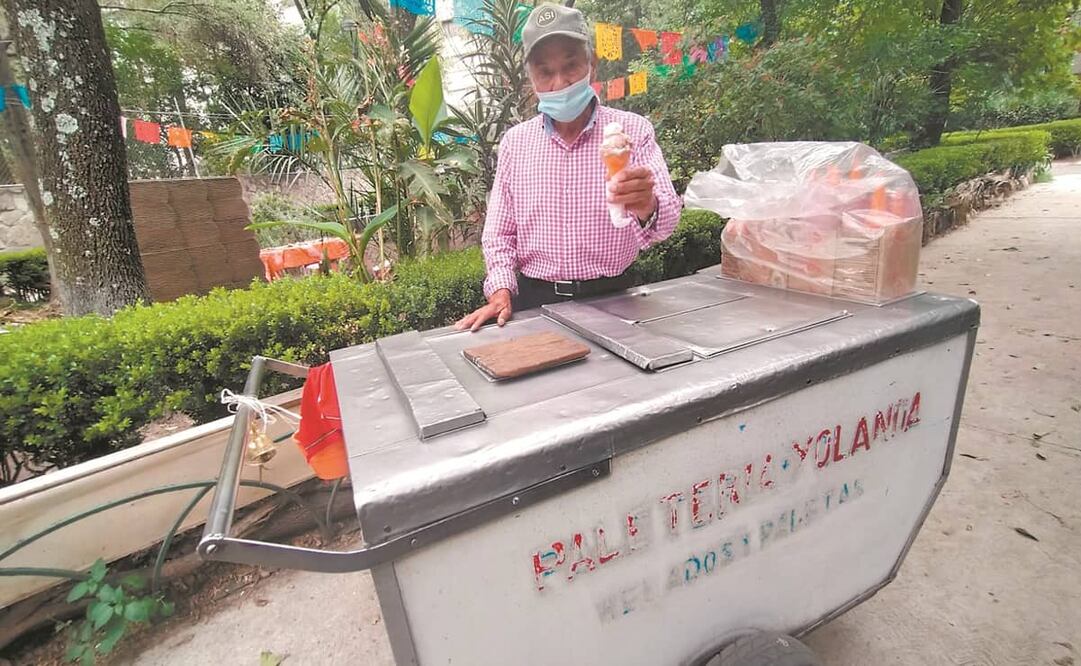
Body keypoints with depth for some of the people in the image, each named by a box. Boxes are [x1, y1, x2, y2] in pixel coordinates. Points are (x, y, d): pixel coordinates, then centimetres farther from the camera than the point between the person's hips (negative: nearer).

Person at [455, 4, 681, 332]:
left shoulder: (634, 130, -3)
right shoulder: (515, 141, 4)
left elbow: (666, 219, -13)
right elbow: (499, 231, 8)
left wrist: (647, 208, -36)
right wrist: (501, 291, -8)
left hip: (610, 299, -1)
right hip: (534, 301, 1)